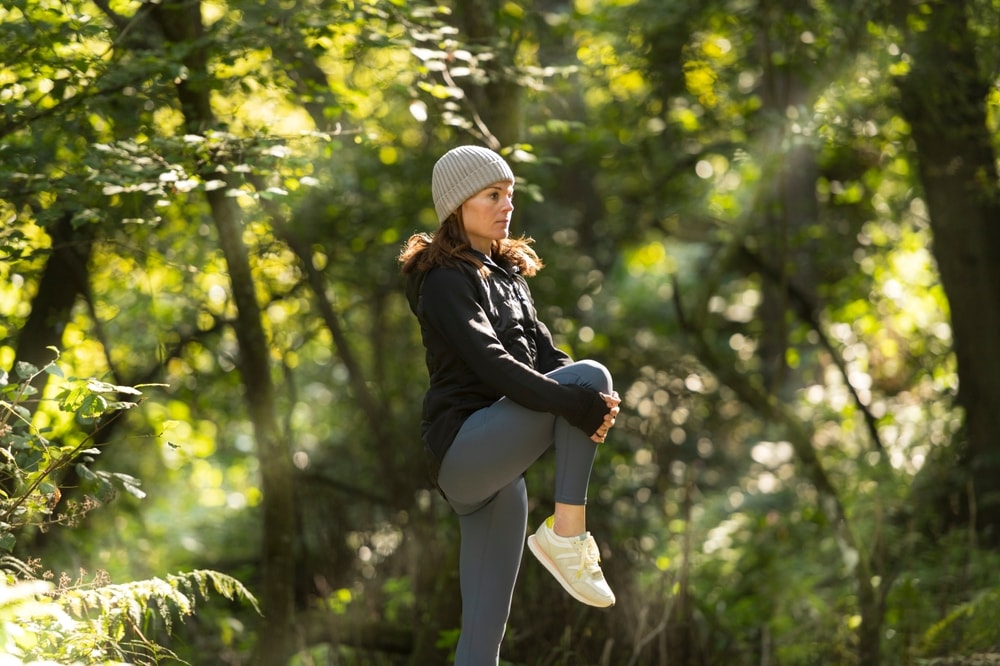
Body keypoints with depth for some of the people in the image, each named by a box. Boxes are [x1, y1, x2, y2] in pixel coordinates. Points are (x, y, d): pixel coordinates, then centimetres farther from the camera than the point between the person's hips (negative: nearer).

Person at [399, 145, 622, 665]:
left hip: (498, 466, 8)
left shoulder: (506, 274, 20)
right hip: (463, 445, -8)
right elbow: (492, 364, -19)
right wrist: (578, 402, -27)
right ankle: (567, 533, -18)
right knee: (591, 374, -19)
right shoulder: (445, 280, -6)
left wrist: (596, 406, -10)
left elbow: (543, 353, 11)